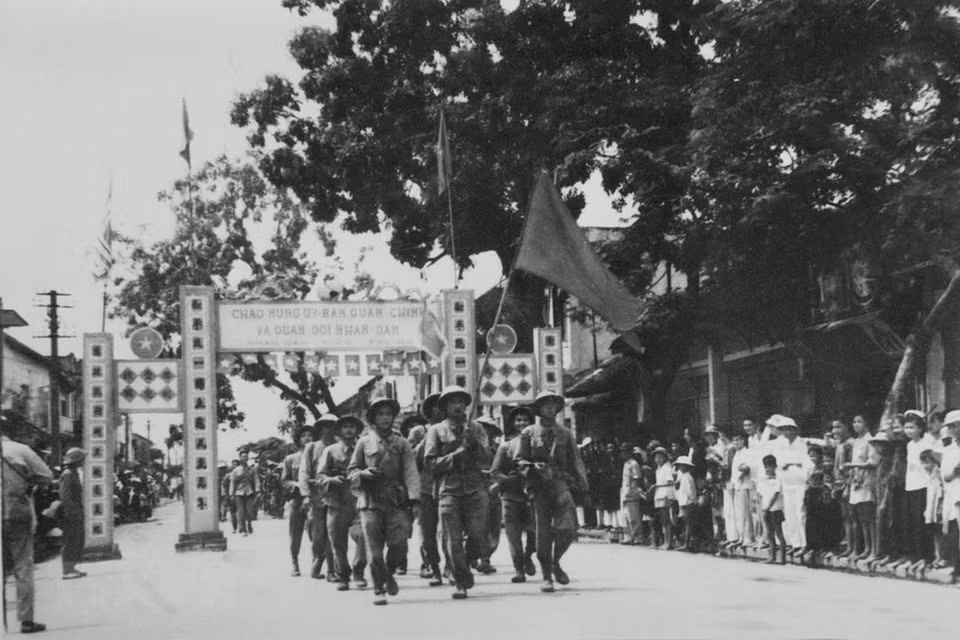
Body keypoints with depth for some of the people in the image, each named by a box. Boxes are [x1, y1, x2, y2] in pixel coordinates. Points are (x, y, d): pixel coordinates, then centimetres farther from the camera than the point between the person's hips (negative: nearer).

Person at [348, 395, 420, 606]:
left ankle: (389, 574, 21)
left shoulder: (402, 444, 10)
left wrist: (414, 499, -13)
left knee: (399, 543, -9)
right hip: (371, 502, 0)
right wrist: (363, 473, -10)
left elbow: (411, 472, 0)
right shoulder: (364, 443, 10)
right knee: (374, 547, -5)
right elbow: (351, 471, 13)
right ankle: (379, 590, 5)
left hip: (397, 502, 0)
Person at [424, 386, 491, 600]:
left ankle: (465, 564, 23)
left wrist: (474, 442, -9)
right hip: (449, 491, -1)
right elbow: (431, 462, 1)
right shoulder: (436, 431, 10)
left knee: (477, 537, -6)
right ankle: (461, 583, 5)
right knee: (453, 540, -5)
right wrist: (456, 455, -8)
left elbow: (487, 461, 5)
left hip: (475, 489, 1)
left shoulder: (476, 428, 14)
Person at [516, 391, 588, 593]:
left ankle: (556, 562, 12)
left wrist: (582, 481, -6)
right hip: (539, 487, -1)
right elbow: (520, 460, 7)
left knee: (567, 528, -14)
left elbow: (575, 459, 9)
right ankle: (547, 576, 7)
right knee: (543, 532, -3)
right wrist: (531, 468, -15)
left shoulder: (566, 434, 14)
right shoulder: (528, 433, 10)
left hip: (561, 484, 1)